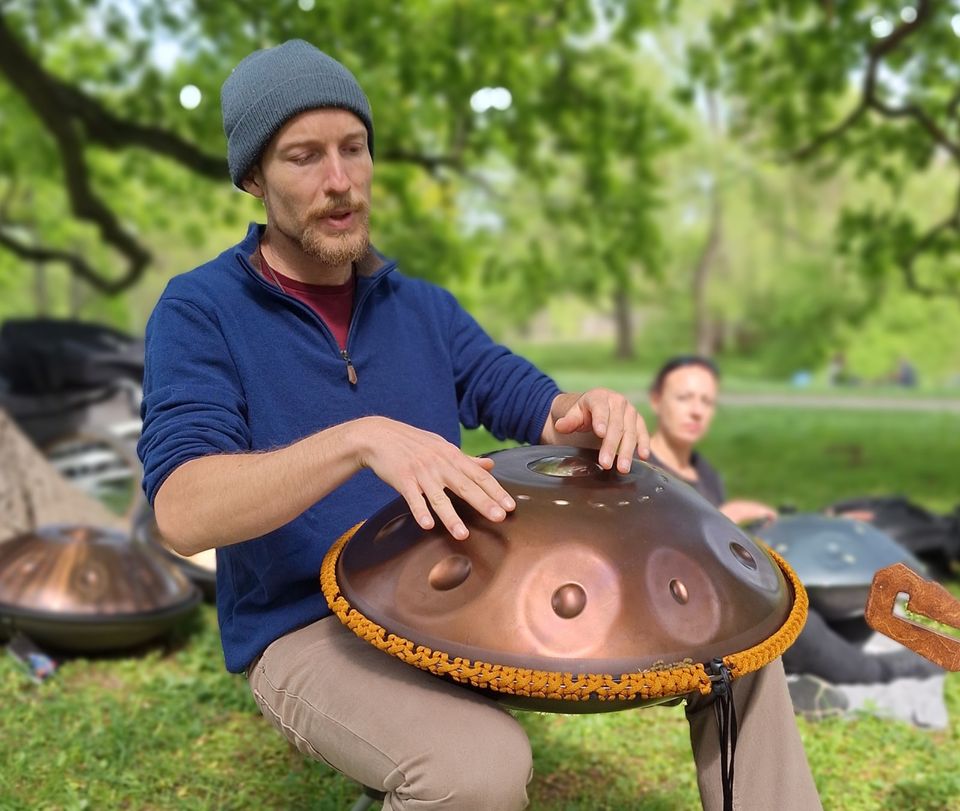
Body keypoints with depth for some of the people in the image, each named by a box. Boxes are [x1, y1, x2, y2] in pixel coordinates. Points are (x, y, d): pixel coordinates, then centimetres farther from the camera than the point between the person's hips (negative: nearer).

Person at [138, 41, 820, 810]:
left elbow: (532, 406, 3)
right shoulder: (199, 312, -8)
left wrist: (584, 413, -23)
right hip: (308, 629, -5)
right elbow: (183, 511, -22)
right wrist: (359, 439, -38)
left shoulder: (424, 306, 10)